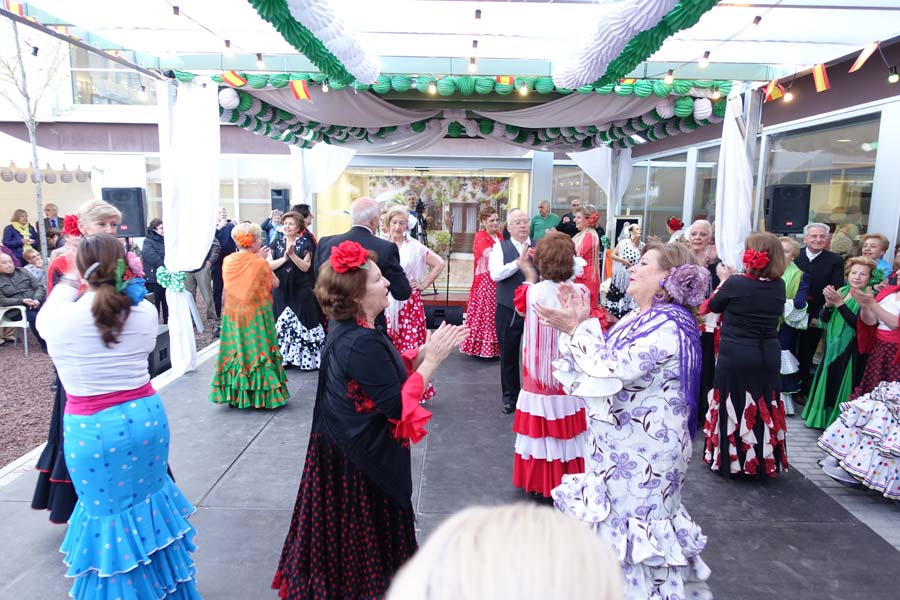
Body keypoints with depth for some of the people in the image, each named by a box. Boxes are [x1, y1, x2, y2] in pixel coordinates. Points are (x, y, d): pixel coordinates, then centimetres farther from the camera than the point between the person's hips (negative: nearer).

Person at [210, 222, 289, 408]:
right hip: (257, 317, -4)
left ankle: (235, 394, 19)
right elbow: (275, 283, 2)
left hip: (232, 316, 4)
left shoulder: (228, 261, -2)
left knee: (235, 352, 12)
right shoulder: (261, 263, -14)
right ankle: (261, 395, 9)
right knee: (257, 351, 4)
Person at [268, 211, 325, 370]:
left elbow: (305, 267, -10)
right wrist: (284, 258, -16)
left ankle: (306, 358, 6)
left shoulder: (305, 243, -1)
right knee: (281, 322, 3)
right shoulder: (277, 243, 7)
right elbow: (269, 265, -3)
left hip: (301, 290, -2)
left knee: (302, 322, -1)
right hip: (281, 289, 3)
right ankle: (283, 357, 12)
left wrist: (292, 254, -21)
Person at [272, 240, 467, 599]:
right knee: (363, 534, 12)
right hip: (361, 460, -9)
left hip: (344, 447, 9)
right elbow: (398, 405, -27)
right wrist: (432, 359, -20)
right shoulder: (363, 343, -29)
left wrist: (426, 350, -5)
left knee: (342, 531, 26)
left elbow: (389, 372, 7)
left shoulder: (347, 329, 1)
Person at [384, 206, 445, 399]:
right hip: (386, 303, 2)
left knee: (411, 346, -4)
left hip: (409, 303, -1)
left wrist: (424, 284, 0)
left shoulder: (414, 246, 0)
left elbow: (439, 263, 2)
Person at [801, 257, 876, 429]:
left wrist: (839, 303, -26)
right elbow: (823, 319, 3)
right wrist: (829, 304, -16)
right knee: (827, 384, 15)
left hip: (851, 352, -6)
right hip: (832, 347, 6)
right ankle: (823, 418, 30)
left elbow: (858, 324, -23)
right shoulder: (840, 291, 6)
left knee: (843, 386, 1)